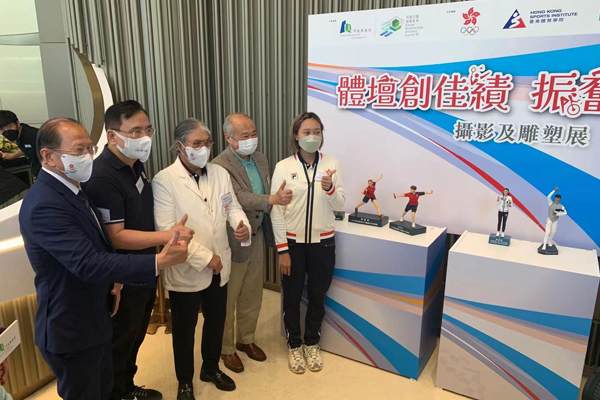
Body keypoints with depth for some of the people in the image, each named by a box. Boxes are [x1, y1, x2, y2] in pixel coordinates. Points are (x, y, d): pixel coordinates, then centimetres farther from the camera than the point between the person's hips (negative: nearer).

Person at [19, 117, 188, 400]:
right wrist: (159, 262, -38)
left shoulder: (69, 189, 4)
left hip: (94, 320, 9)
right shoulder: (44, 205, -28)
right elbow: (88, 264, -34)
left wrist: (112, 281, 0)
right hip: (71, 332, -9)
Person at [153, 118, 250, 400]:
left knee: (216, 321, 22)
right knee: (184, 329, 14)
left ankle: (211, 368, 46)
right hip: (186, 270, -5)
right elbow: (167, 229, -21)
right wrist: (205, 258, -21)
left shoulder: (220, 173, 2)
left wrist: (243, 226, -17)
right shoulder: (164, 181, -16)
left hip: (219, 267, 5)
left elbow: (232, 207, 7)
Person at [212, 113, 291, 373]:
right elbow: (239, 198, -31)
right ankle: (226, 348, 29)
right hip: (233, 242, -7)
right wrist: (273, 199, -44)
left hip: (257, 238, 7)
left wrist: (270, 233, 10)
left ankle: (246, 339, 40)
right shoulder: (220, 166, -19)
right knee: (227, 298, 10)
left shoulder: (261, 160, 6)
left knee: (252, 295, 19)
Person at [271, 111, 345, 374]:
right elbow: (276, 210, -6)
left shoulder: (332, 164, -2)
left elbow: (340, 205, 0)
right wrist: (282, 249, -8)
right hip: (293, 242, -1)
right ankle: (294, 345, 36)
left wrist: (329, 188, -22)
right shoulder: (283, 167, -7)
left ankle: (311, 343, 38)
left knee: (318, 296, 16)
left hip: (323, 242, 2)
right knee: (292, 297, 13)